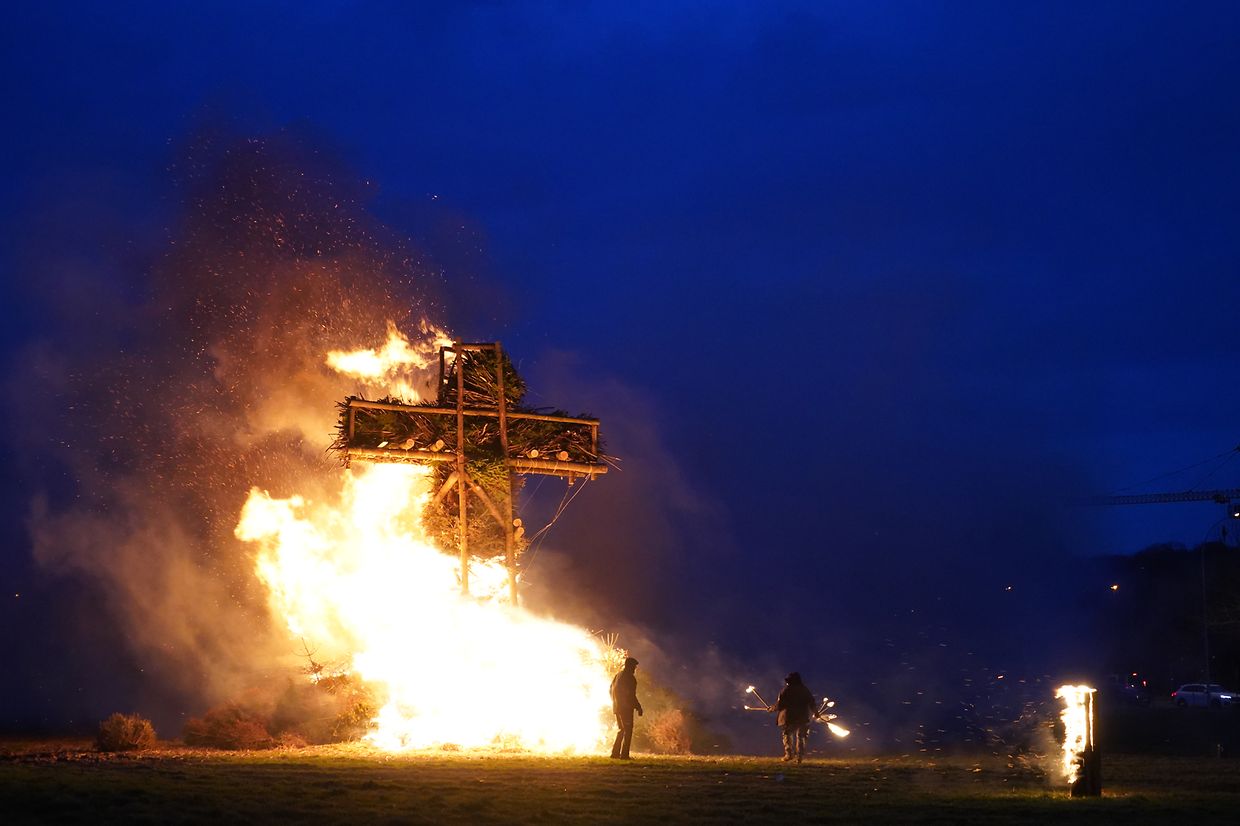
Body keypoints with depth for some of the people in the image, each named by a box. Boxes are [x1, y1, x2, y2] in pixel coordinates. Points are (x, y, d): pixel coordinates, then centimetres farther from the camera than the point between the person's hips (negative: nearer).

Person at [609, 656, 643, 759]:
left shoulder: (617, 676, 14)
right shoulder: (629, 677, -12)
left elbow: (612, 691, 18)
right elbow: (631, 695, -18)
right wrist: (638, 707, -13)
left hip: (617, 707, 8)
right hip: (626, 707, -8)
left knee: (622, 729, 17)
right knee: (628, 730, -4)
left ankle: (615, 752, 13)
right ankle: (624, 754, -9)